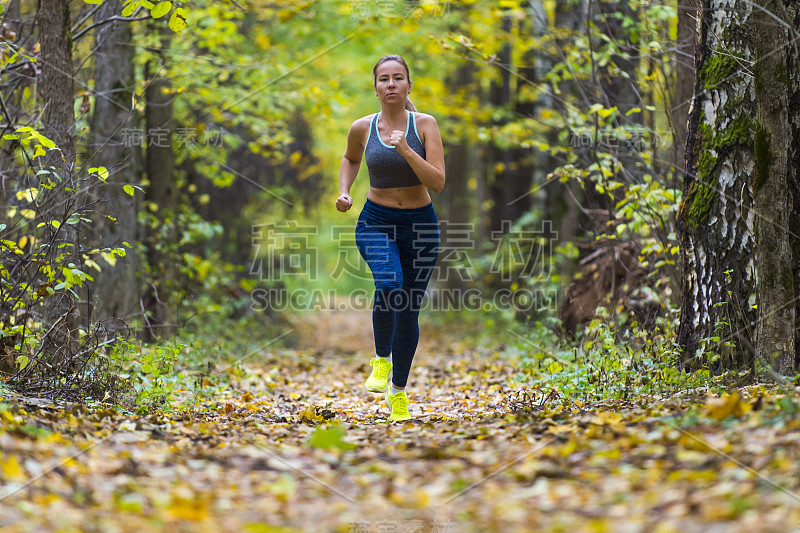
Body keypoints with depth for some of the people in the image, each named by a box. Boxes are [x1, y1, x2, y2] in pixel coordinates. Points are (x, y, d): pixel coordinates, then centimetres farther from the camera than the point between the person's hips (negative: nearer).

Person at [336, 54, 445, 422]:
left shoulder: (424, 124, -9)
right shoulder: (362, 128, -4)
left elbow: (438, 183, -17)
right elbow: (350, 159, 20)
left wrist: (406, 150, -27)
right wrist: (344, 191, 3)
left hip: (420, 225, 1)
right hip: (375, 222, 0)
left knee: (409, 309, 7)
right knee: (389, 285, -29)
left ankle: (399, 390, 26)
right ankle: (381, 358, -4)